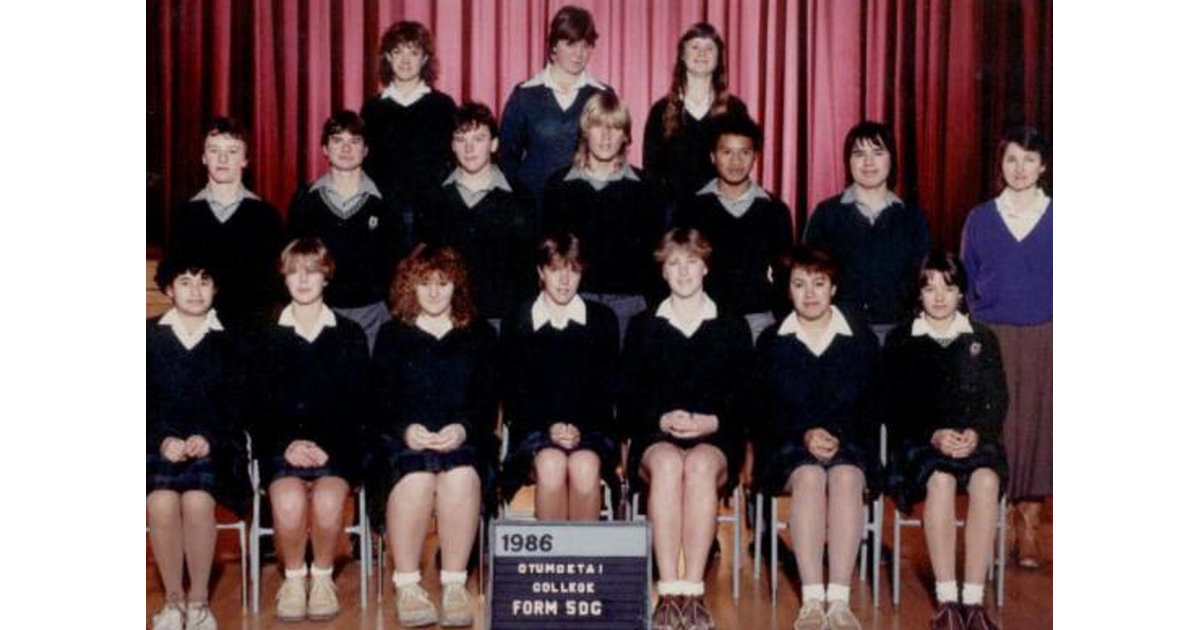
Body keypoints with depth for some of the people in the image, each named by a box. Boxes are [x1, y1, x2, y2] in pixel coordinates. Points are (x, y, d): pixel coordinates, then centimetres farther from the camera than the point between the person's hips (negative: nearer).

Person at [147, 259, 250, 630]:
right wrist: (162, 441, -12)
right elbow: (143, 404, 5)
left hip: (213, 446, 0)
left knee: (198, 500, -32)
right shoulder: (150, 337, 10)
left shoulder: (228, 341, 9)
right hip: (161, 445, 1)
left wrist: (208, 439, -12)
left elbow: (235, 406, 5)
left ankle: (199, 600, -14)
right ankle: (173, 600, -11)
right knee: (161, 502, -31)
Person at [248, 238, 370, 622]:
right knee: (288, 501, -31)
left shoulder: (350, 336, 11)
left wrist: (326, 446, -9)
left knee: (328, 500, -32)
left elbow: (358, 405, 6)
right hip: (282, 447, 1)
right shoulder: (269, 338, 12)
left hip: (335, 446, 0)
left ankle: (322, 577, -5)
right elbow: (259, 407, 8)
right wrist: (287, 444, -10)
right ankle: (293, 577, -4)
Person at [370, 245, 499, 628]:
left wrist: (463, 428, -13)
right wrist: (406, 430, -14)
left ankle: (455, 585, -27)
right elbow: (381, 402, 7)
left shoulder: (480, 336, 18)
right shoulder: (391, 337, 18)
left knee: (461, 477, -35)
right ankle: (407, 586, -26)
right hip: (403, 443, 0)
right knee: (416, 478, -35)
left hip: (464, 442, 0)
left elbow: (487, 401, 8)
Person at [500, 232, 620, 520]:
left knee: (585, 466, -32)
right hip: (535, 429, 0)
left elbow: (607, 389, 7)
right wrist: (550, 427, -11)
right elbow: (513, 393, 5)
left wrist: (580, 429, -11)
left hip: (590, 428, 0)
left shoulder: (602, 319, 11)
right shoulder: (518, 322, 9)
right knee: (551, 464, -32)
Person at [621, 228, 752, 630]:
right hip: (656, 439, 0)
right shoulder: (643, 328, 18)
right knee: (667, 464, -36)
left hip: (715, 440, 0)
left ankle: (693, 592, -39)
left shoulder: (732, 328, 17)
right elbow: (628, 403, 10)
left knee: (701, 465, -37)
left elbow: (745, 399, 9)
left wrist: (712, 422, -10)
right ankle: (669, 592, -40)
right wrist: (662, 420, -9)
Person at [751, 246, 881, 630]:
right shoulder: (771, 342, 13)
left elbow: (873, 409, 8)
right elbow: (764, 412, 6)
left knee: (846, 477, -34)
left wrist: (839, 439, -10)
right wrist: (804, 436, -12)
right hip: (789, 450, 0)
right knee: (809, 477, -34)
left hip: (849, 448, 0)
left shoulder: (862, 340, 13)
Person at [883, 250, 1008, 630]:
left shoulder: (983, 339, 15)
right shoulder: (900, 341, 10)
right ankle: (946, 600, -31)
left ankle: (974, 599, -31)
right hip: (920, 441, -1)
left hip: (976, 438, 1)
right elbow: (897, 407, 3)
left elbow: (997, 401, 9)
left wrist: (976, 433, -12)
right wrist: (934, 435, -14)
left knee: (986, 480, -32)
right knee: (940, 480, -35)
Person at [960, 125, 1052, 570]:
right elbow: (966, 284, 11)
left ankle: (1027, 528, 11)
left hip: (1044, 340, 0)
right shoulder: (980, 218, 8)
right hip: (991, 338, 0)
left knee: (1038, 427, 1)